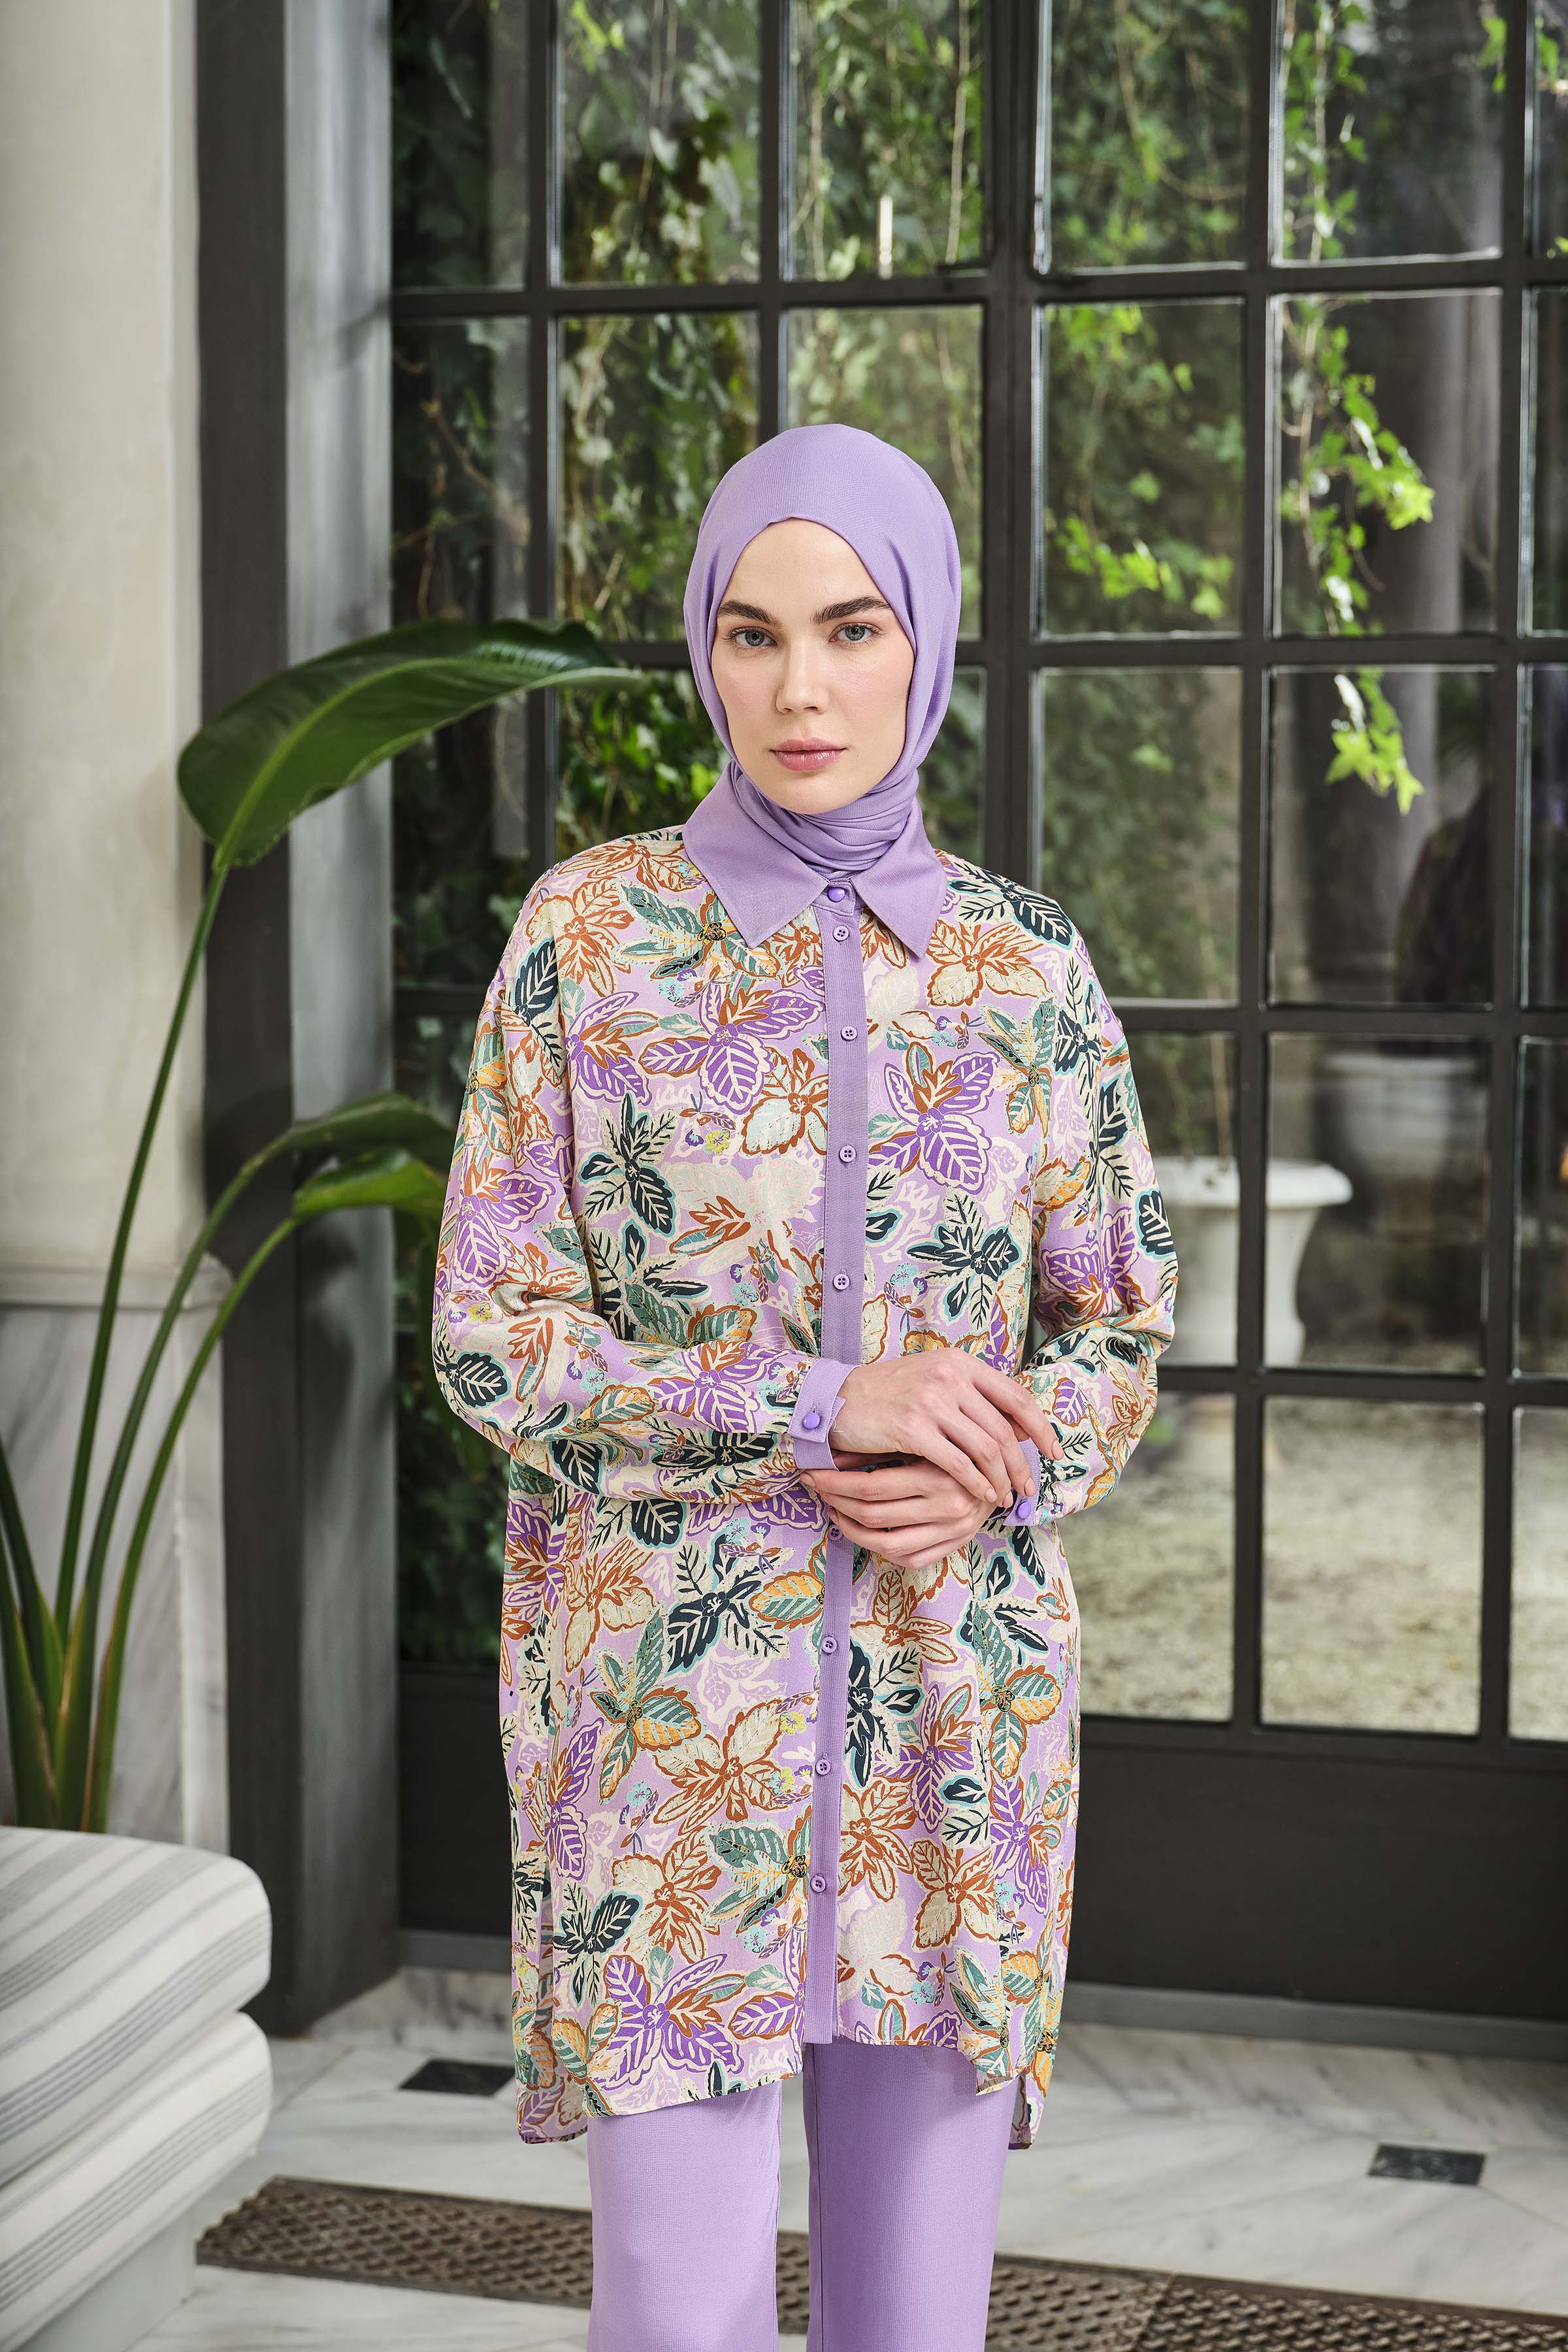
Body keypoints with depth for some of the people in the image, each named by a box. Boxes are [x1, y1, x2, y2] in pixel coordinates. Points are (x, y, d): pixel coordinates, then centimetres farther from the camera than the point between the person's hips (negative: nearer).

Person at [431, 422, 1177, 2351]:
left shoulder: (1027, 966, 5)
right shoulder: (590, 931, -2)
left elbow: (1120, 1327, 10)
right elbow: (491, 1338, -5)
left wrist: (996, 1469, -11)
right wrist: (820, 1411, -15)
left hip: (956, 1705, 2)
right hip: (665, 1697, -2)